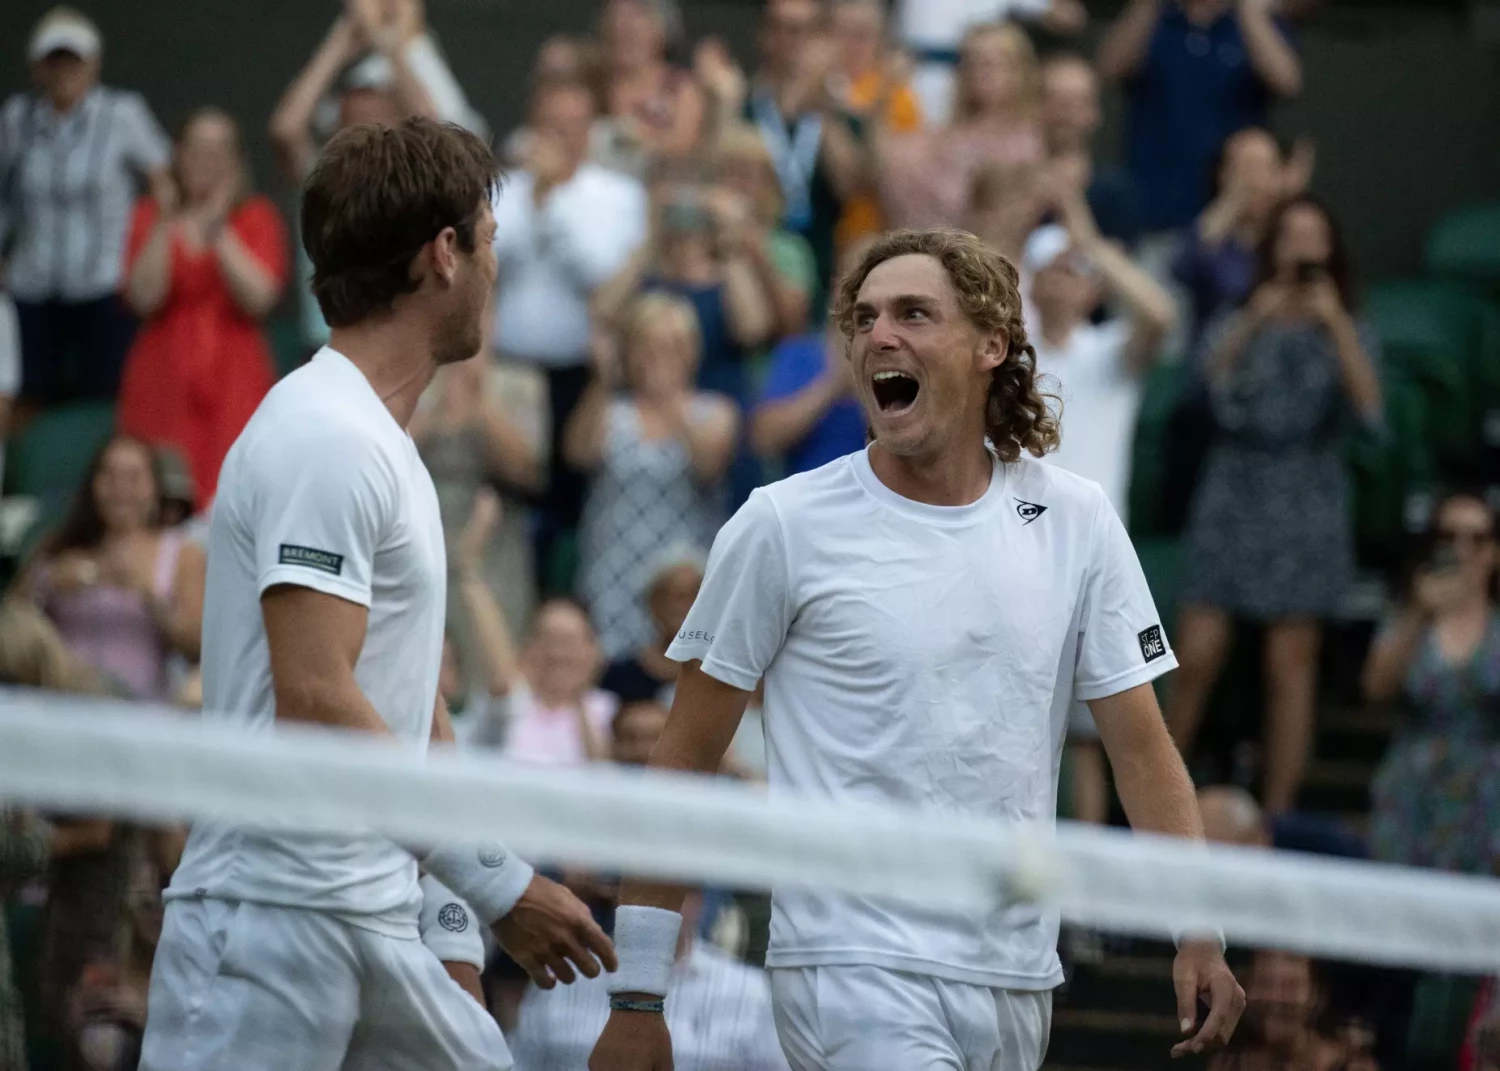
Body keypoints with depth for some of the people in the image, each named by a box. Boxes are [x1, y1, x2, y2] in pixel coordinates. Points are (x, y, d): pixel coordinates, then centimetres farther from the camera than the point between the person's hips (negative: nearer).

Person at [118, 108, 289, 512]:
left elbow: (259, 298, -8)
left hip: (234, 380, -1)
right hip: (164, 378, 1)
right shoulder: (151, 214, 10)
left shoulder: (257, 218, 7)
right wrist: (165, 225, -11)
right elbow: (144, 298, -4)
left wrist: (219, 233, -13)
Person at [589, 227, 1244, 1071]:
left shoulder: (1075, 520, 6)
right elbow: (686, 764, 0)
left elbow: (1142, 748, 7)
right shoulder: (785, 525, -3)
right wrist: (637, 998, -3)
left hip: (1016, 987, 4)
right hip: (855, 974, -4)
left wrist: (1198, 934, -7)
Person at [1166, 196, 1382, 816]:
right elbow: (1215, 376, -13)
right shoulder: (1239, 326, 7)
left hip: (1307, 506, 0)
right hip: (1232, 497, 0)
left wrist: (1335, 323, -19)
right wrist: (1255, 320, -27)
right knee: (1197, 655, -5)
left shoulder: (1346, 336, 7)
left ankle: (1277, 813, 3)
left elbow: (1368, 405, -11)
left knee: (1291, 665, 0)